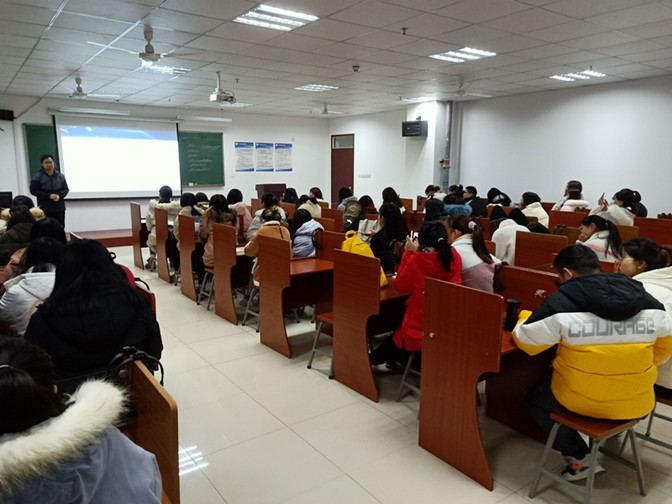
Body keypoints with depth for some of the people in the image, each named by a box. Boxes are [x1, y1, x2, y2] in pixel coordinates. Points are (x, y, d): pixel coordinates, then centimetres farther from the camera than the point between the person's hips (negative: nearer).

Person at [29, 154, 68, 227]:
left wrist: (59, 195, -14)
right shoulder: (37, 177, -1)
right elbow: (33, 190, -5)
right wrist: (49, 196, -16)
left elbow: (66, 189, 8)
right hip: (45, 209, -3)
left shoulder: (60, 176, 8)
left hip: (59, 208, 3)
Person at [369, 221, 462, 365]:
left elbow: (400, 286, -3)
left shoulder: (415, 260, -19)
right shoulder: (455, 257, -5)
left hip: (419, 333, -5)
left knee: (392, 343, 26)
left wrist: (408, 253, -2)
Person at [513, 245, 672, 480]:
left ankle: (580, 458, 14)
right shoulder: (648, 301, -3)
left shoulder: (560, 303, -15)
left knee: (535, 399, 24)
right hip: (637, 405, 4)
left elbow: (527, 342, -6)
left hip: (581, 400, -4)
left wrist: (524, 317, 15)